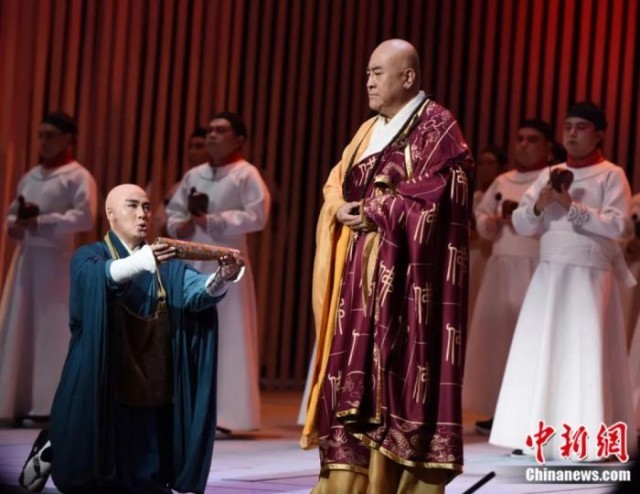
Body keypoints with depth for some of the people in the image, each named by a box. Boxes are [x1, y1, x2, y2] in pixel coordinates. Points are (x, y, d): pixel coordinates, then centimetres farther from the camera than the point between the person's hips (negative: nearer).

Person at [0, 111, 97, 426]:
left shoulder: (78, 176, -3)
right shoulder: (30, 176, 18)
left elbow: (85, 217, -15)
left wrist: (40, 221, -16)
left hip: (56, 260, -7)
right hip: (25, 257, 7)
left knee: (52, 331, -7)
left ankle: (49, 406, -7)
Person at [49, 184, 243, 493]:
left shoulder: (167, 265, 14)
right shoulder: (88, 257, 2)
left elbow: (197, 292, -8)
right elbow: (100, 276, -24)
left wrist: (221, 278, -32)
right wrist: (141, 261, -45)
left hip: (153, 393, 4)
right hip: (102, 391, -4)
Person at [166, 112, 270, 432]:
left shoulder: (246, 174, -2)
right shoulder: (193, 175, 15)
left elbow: (256, 216, -13)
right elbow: (173, 210, 17)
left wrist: (213, 221, -16)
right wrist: (179, 226, -6)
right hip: (190, 264, 6)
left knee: (226, 340, -6)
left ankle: (222, 415, -4)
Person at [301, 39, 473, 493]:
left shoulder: (437, 127, -5)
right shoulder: (369, 130, 19)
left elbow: (429, 198, -15)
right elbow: (336, 186, 16)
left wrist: (373, 212, -10)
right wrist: (343, 211, -5)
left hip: (408, 272, -7)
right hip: (363, 271, 8)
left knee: (400, 370, -9)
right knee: (356, 372, 4)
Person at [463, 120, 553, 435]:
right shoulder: (502, 182, 19)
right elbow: (481, 215, 20)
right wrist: (489, 223, -2)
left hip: (536, 271, -6)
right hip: (501, 269, 6)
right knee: (496, 335, 4)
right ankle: (500, 410, 10)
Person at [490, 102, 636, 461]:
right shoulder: (550, 175, 14)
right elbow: (521, 224, 11)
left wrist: (572, 207, -16)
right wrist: (538, 206, -10)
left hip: (590, 276, -5)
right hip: (549, 274, 5)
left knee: (585, 354, -7)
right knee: (540, 352, 2)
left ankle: (586, 439, -6)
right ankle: (538, 432, 7)